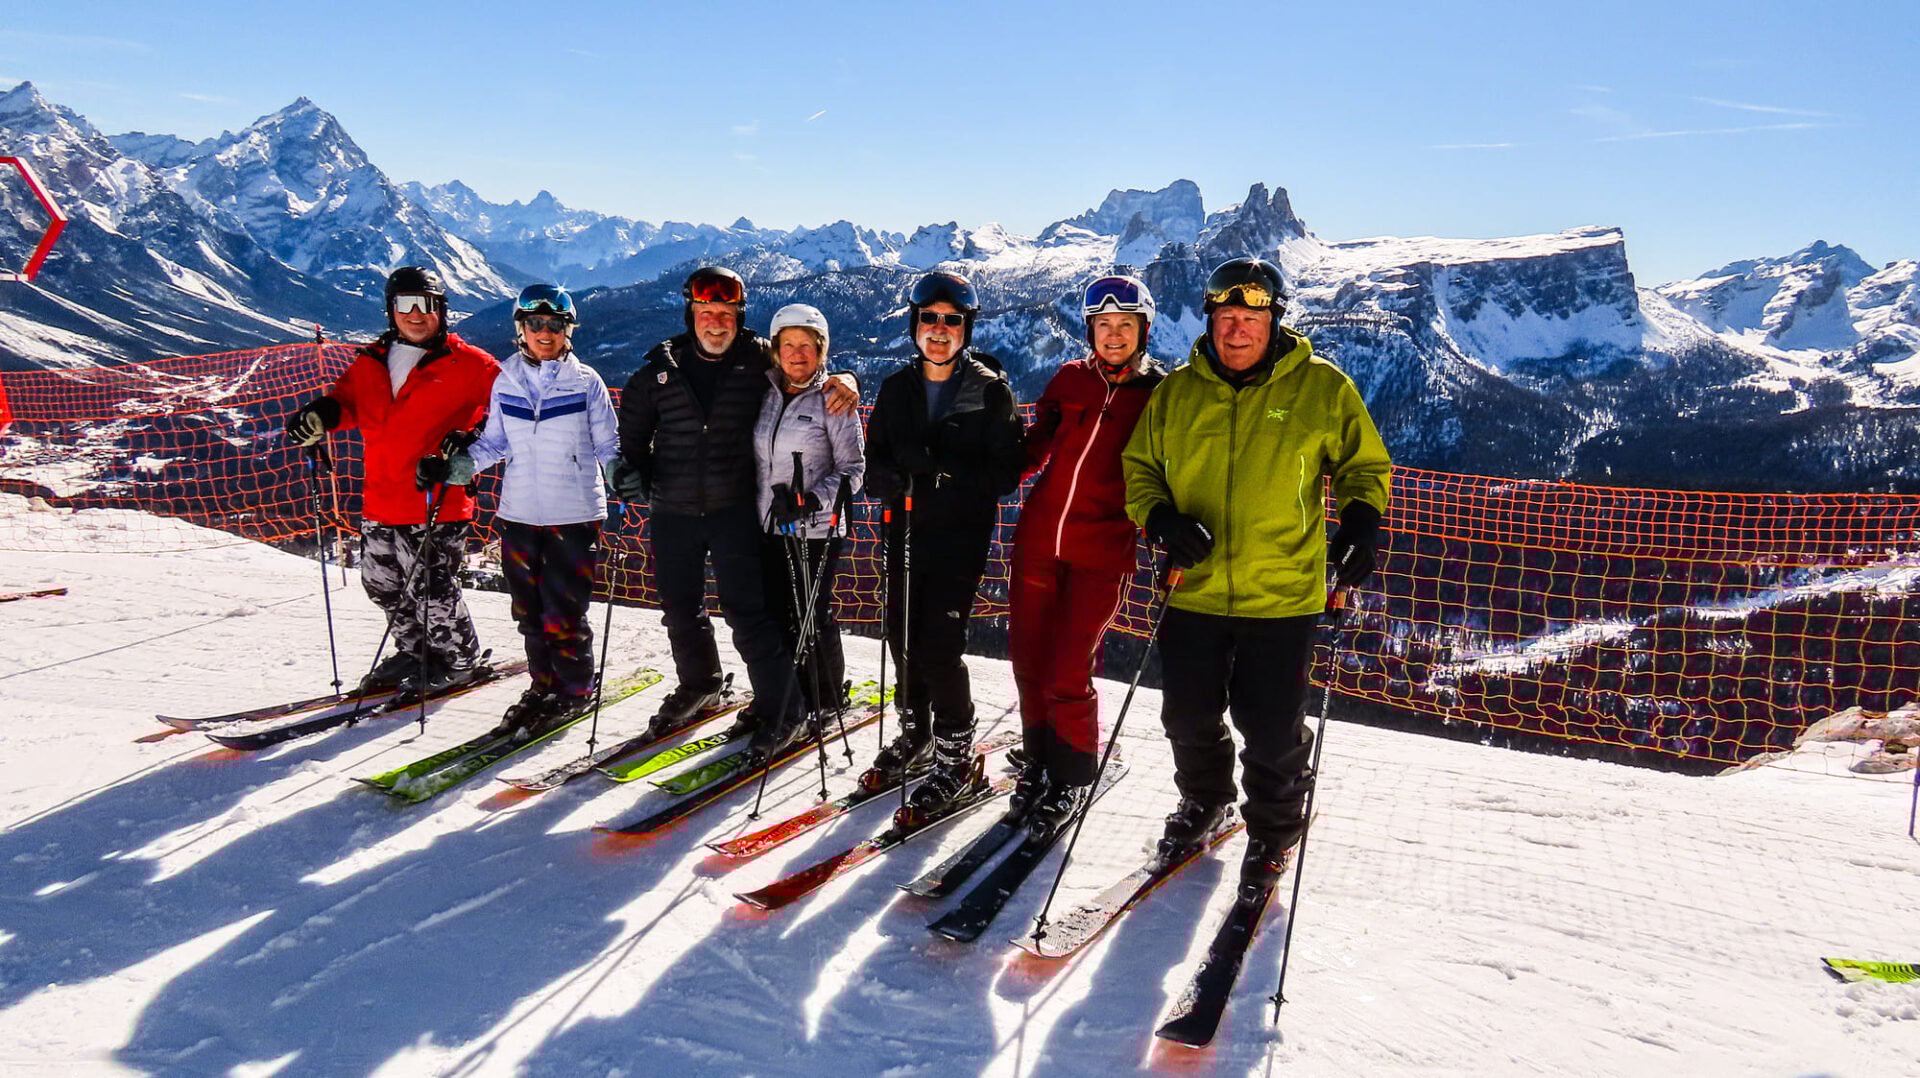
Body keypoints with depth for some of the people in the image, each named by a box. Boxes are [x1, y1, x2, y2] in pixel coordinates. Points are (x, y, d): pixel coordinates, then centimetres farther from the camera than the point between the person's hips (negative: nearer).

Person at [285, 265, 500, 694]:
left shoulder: (467, 364, -4)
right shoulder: (372, 363, 11)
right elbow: (348, 398, 22)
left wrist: (470, 438, -18)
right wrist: (320, 415, 0)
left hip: (438, 503, -6)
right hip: (381, 503, 6)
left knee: (432, 589, -2)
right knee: (382, 583, 16)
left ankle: (458, 659, 20)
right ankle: (414, 651, 36)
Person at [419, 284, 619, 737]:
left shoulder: (586, 382, -2)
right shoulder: (506, 381, 7)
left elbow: (607, 444, 2)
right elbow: (495, 442, 15)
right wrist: (456, 465, 2)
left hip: (574, 515, -4)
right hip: (518, 513, 4)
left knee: (563, 613, -5)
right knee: (529, 612, 10)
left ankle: (576, 691, 14)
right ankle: (544, 686, 27)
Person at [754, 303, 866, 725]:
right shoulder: (766, 393, 8)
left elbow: (853, 467, -8)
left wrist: (815, 498, -21)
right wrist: (772, 499, 9)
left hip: (815, 529, -5)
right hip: (768, 526, 5)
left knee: (812, 618, 1)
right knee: (772, 613, 11)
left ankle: (824, 705, 18)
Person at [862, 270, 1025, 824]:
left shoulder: (990, 390, -5)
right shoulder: (897, 388, 9)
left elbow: (1006, 470, -9)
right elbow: (875, 457, 11)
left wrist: (946, 470, -23)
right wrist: (890, 477, -12)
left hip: (961, 533, -5)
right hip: (905, 528, 5)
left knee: (938, 642, -10)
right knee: (902, 633, 10)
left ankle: (955, 755, 7)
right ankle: (915, 731, 32)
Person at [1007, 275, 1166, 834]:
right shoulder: (1070, 379, 6)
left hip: (1101, 553, -3)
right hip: (1037, 538, 4)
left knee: (1069, 673, -4)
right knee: (1028, 658, 10)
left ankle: (1073, 776, 18)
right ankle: (1039, 760, 31)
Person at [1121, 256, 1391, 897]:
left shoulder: (1322, 388, -3)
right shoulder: (1176, 392, 3)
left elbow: (1365, 465, 7)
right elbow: (1138, 468, 11)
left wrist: (1362, 520, -12)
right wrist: (1162, 519, -8)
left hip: (1282, 596, -2)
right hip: (1193, 591, 3)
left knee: (1271, 730, 5)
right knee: (1188, 717, 15)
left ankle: (1272, 834, 32)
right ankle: (1204, 801, 44)